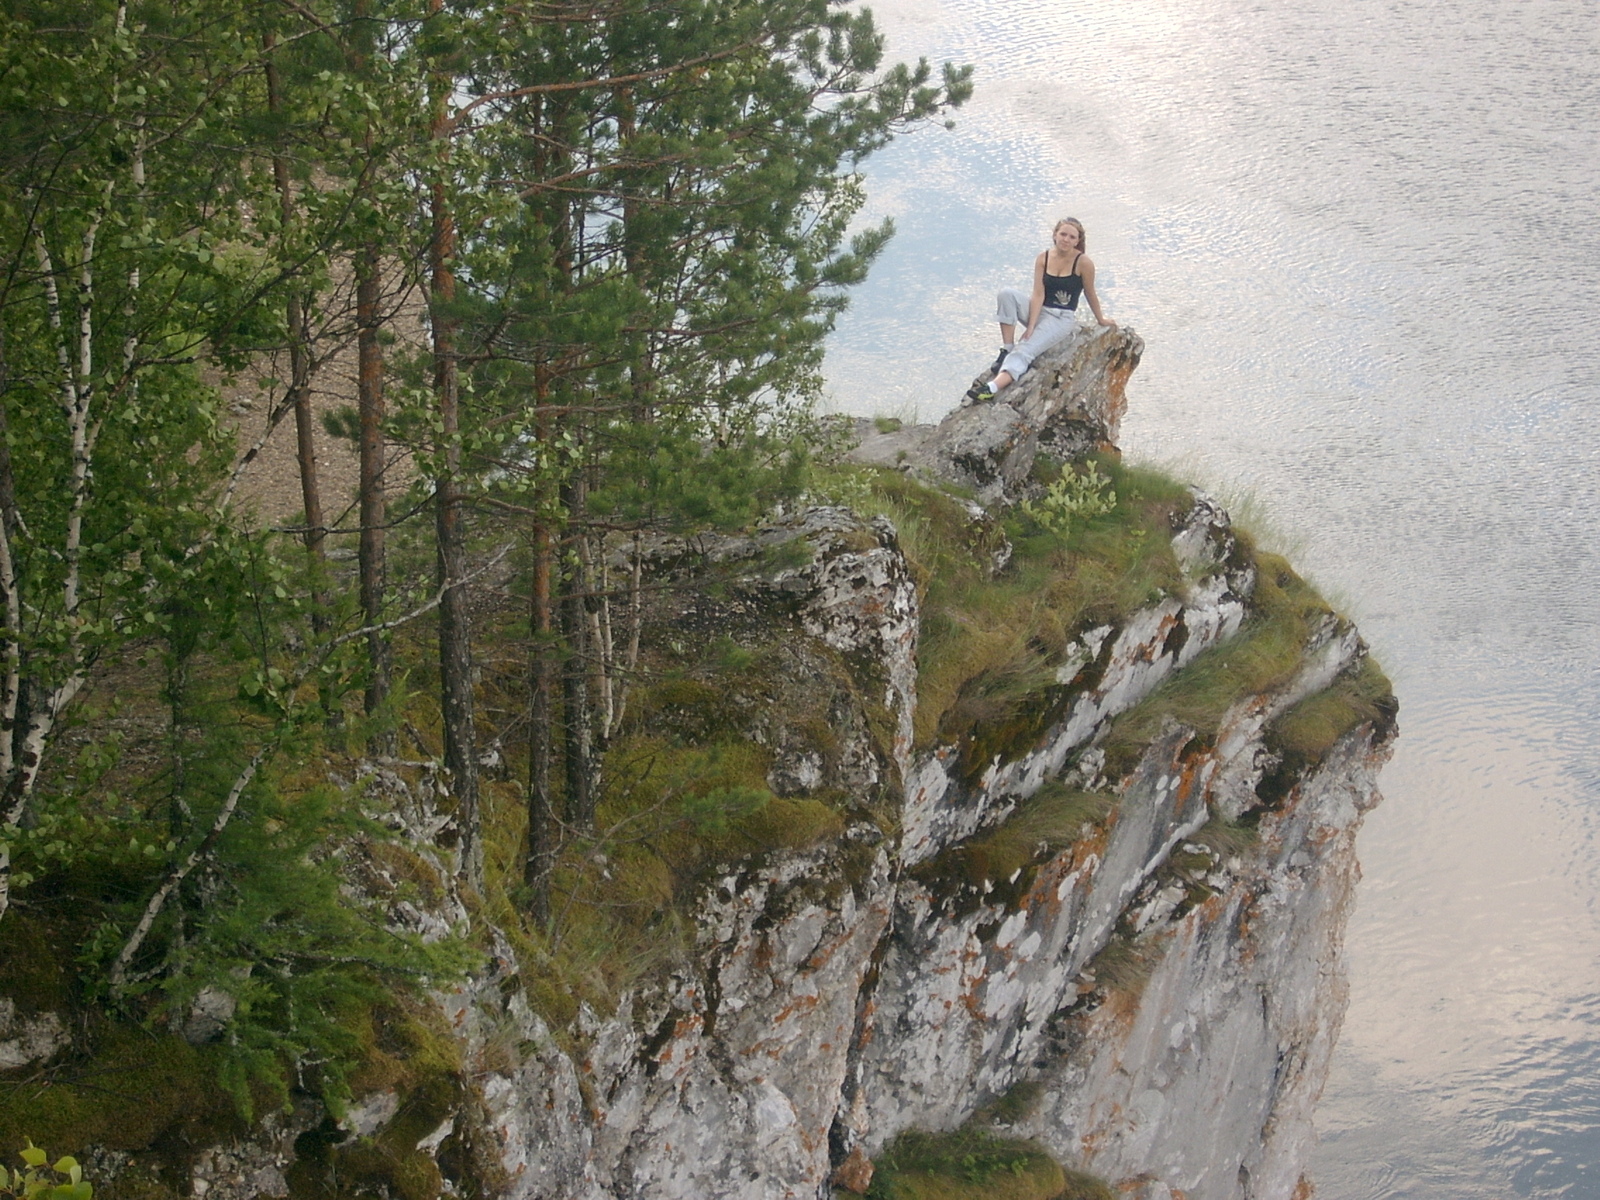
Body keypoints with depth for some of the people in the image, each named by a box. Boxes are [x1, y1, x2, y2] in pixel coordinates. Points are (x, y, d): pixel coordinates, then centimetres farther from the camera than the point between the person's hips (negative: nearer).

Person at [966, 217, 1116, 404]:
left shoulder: (1083, 262, -10)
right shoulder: (1043, 259, -1)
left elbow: (1090, 294, 3)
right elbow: (1038, 295, -8)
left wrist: (1101, 319, 14)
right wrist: (1031, 326, -17)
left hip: (1063, 318, -4)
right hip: (1039, 311, 4)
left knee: (1025, 351, -26)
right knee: (1007, 293, -24)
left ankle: (993, 388, -45)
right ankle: (1007, 350, -20)